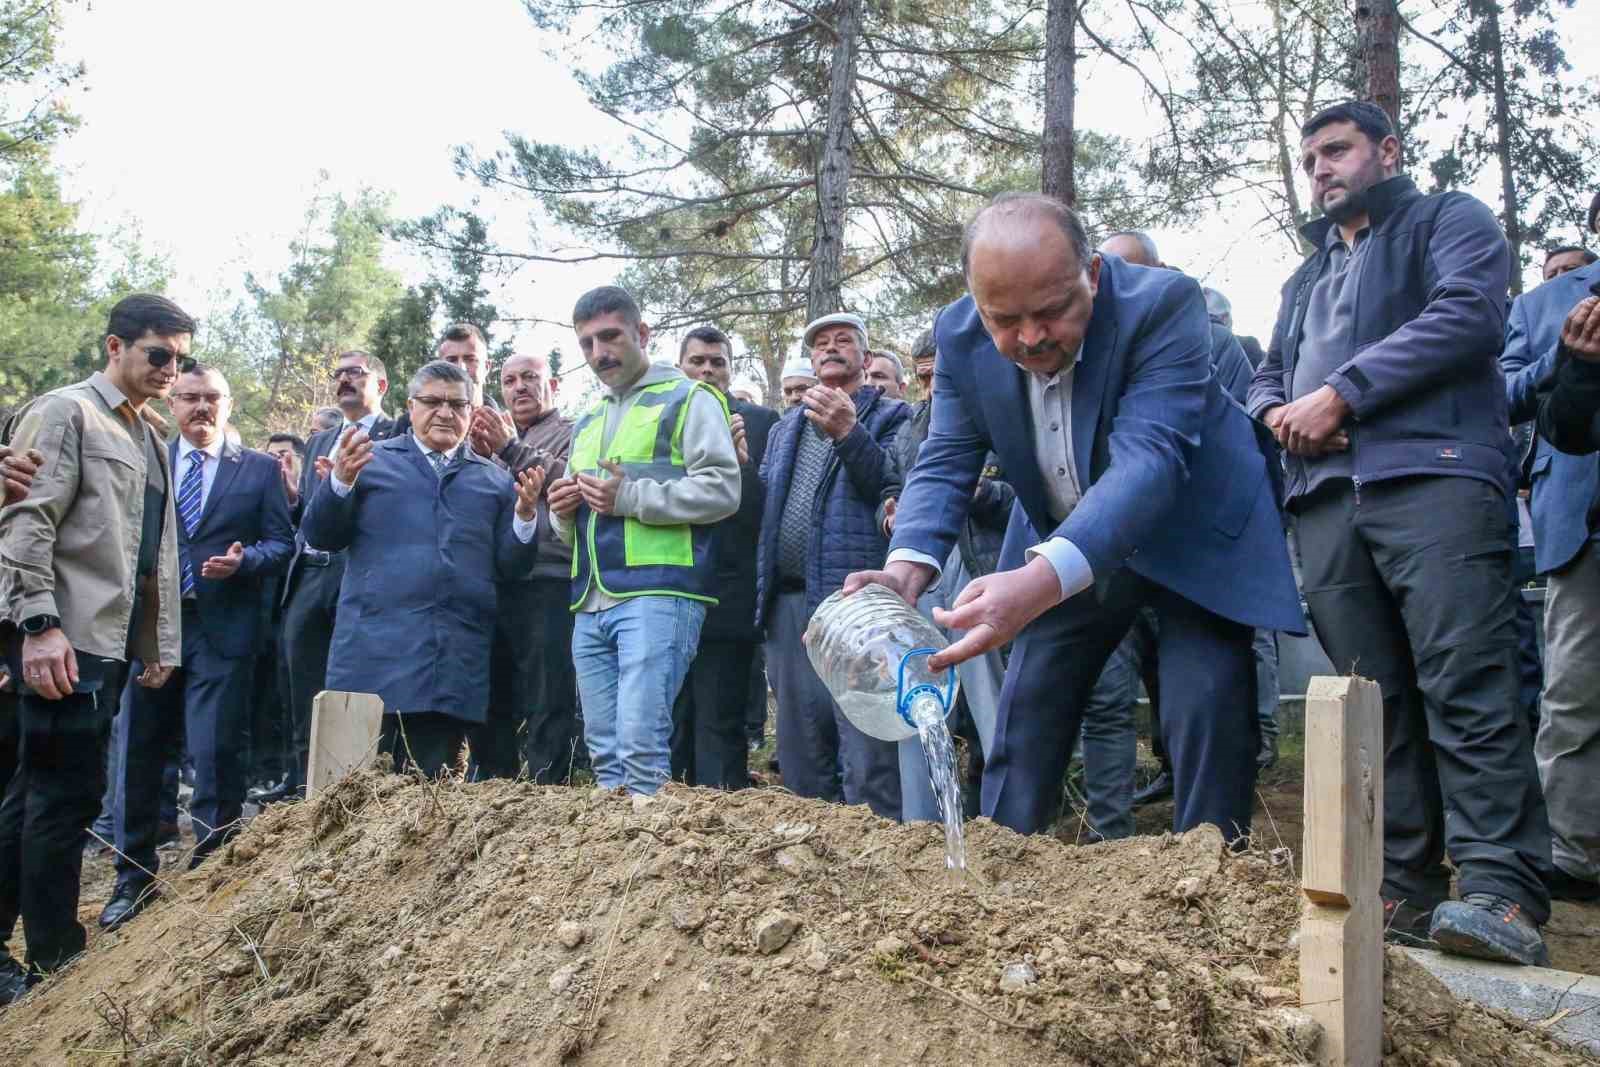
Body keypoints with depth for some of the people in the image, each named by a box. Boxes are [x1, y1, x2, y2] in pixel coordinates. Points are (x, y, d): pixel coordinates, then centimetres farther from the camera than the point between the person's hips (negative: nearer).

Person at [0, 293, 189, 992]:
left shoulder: (151, 436, 20)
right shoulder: (65, 412, -5)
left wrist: (162, 643, 18)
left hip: (107, 642, 8)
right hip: (61, 640, -8)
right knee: (68, 792, -4)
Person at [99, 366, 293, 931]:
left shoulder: (260, 470, 6)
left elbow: (282, 543, 3)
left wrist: (243, 560, -16)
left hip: (222, 629, -2)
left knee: (215, 754, -5)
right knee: (137, 755, 8)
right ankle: (134, 878, 23)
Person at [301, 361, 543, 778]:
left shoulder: (496, 481, 17)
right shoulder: (370, 460, 13)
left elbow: (512, 568, 10)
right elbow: (319, 535, 8)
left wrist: (525, 514, -8)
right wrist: (340, 480, -9)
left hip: (458, 664, 2)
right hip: (376, 654, -1)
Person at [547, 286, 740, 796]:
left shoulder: (687, 399, 4)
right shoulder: (587, 424, 26)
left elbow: (722, 489, -10)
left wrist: (629, 496, -14)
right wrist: (564, 513, 8)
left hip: (658, 594, -7)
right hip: (590, 604, 8)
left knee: (641, 744, -15)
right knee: (604, 750, 8)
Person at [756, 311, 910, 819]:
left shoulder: (891, 415, 7)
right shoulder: (786, 425, 24)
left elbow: (893, 490, -10)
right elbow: (762, 500, 22)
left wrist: (848, 434, -22)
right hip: (789, 600, 6)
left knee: (868, 761, -10)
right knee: (800, 756, 12)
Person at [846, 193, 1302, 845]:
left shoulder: (1164, 303, -31)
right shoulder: (960, 335, -16)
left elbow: (1148, 456, -41)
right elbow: (946, 462, -14)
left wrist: (1043, 578, -57)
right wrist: (908, 565, -36)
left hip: (1189, 535, -4)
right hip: (1059, 552, 4)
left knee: (1209, 712, -15)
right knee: (1025, 711, 6)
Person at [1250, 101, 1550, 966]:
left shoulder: (1447, 221, 12)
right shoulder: (1308, 277, 33)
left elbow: (1468, 314, -7)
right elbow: (1268, 375, 31)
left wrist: (1341, 394, -10)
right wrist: (1277, 413, 5)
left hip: (1433, 479, -6)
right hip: (1326, 499, 7)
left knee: (1465, 686, -16)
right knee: (1373, 700, 2)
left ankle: (1500, 892, -18)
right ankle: (1405, 891, 3)